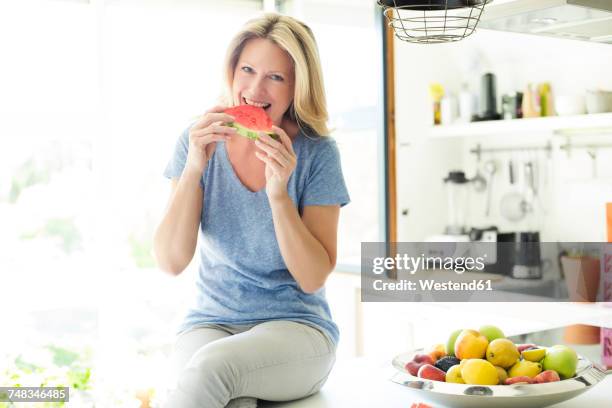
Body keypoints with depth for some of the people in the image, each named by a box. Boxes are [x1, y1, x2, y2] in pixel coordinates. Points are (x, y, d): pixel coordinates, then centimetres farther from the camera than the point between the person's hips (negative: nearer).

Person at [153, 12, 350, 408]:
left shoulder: (316, 153, -7)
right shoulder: (200, 141, -1)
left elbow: (314, 279, -10)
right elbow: (171, 261, -9)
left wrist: (278, 193, -22)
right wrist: (194, 167, -20)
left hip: (296, 330, -1)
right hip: (210, 325, 1)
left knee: (211, 365, -33)